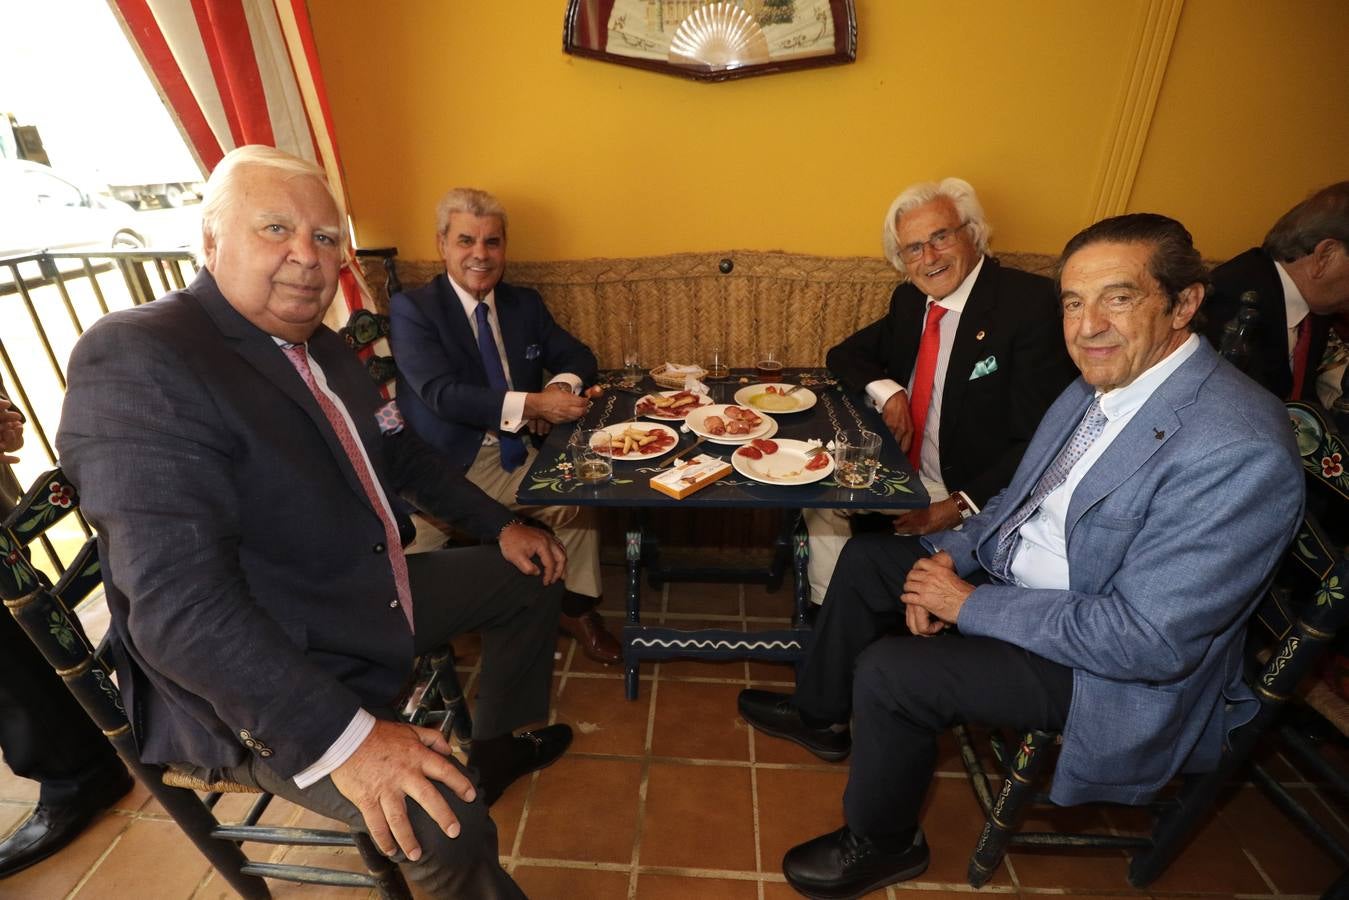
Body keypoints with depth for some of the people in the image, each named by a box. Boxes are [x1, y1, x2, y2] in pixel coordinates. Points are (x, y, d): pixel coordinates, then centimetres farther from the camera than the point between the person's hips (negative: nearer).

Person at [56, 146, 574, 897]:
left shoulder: (319, 344, 5)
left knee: (531, 575, 18)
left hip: (370, 594, 9)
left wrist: (501, 525, 10)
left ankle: (503, 744, 36)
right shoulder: (136, 361, -23)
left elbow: (402, 453, 16)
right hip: (258, 681, -8)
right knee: (449, 828, -25)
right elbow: (178, 605, -31)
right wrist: (343, 736, -34)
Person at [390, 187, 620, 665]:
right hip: (453, 465, -3)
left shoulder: (525, 303, 10)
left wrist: (560, 387, -14)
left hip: (518, 451, 4)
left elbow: (578, 356, 11)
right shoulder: (411, 308, -6)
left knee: (580, 493, -18)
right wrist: (533, 403, -29)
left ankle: (577, 608, 4)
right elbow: (442, 394, -19)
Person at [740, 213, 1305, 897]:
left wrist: (971, 604, -22)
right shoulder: (1098, 385, -1)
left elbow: (1149, 642, -29)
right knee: (866, 557, 9)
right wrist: (948, 556, -8)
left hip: (1110, 668, -8)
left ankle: (882, 843, 12)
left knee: (888, 671, -21)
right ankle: (820, 712, 31)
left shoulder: (1237, 450, -29)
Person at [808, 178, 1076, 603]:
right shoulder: (909, 300, 5)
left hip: (974, 489, -6)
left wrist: (962, 506, -27)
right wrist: (886, 390, -8)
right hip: (903, 473, 7)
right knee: (820, 500, -8)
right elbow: (844, 355, 13)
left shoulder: (1031, 303, -16)